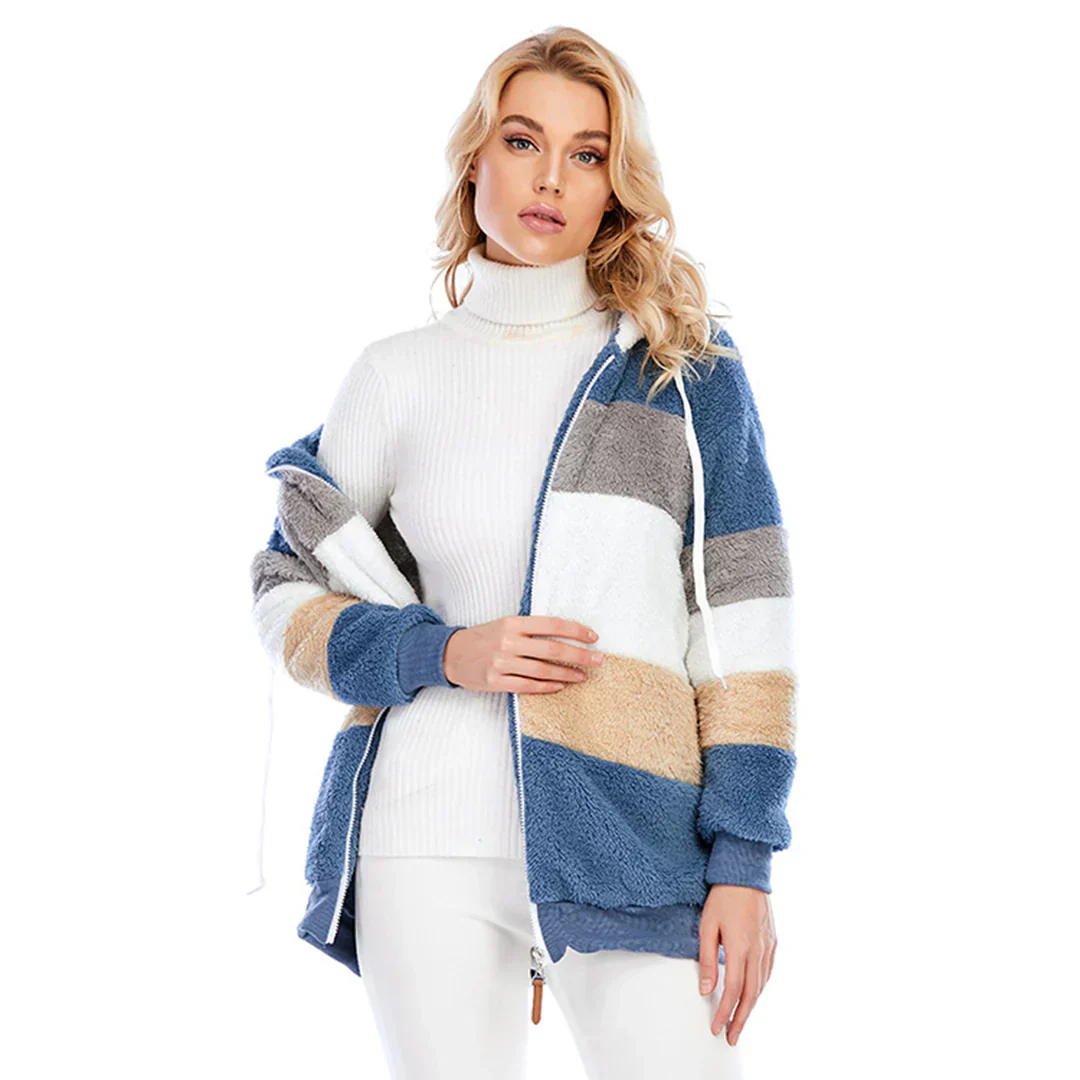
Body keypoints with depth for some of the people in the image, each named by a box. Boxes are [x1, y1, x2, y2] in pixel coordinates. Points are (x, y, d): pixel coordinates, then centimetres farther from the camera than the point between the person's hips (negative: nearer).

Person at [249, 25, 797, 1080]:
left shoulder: (689, 368, 6)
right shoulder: (400, 375, 9)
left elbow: (739, 618, 2)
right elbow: (286, 598, 12)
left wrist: (743, 863, -4)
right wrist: (446, 654, -6)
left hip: (636, 840, -1)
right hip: (432, 839, 1)